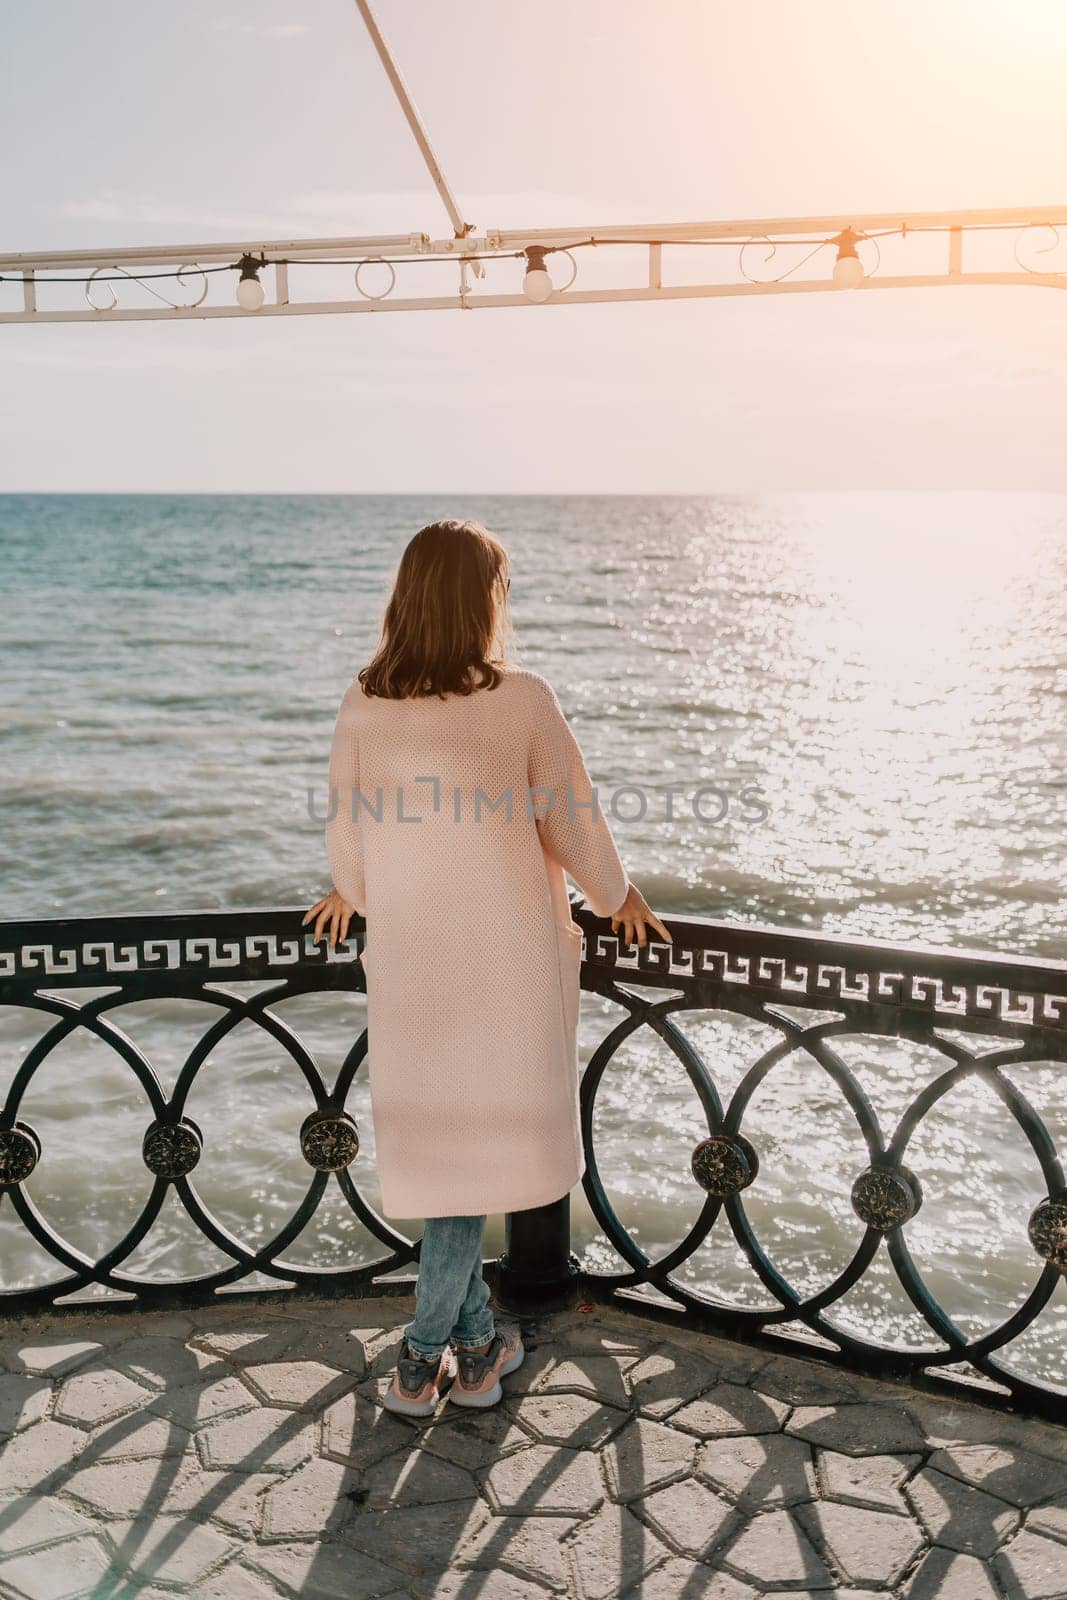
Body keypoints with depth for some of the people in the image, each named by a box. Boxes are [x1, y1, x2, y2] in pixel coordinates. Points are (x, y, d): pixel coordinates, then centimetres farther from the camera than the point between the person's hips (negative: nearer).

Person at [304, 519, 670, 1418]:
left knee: (436, 1139, 15)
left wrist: (352, 894, 26)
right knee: (487, 1135, 11)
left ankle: (474, 1345, 27)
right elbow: (574, 826, -6)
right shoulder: (523, 700, -13)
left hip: (408, 955, 3)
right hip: (508, 952, -3)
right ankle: (425, 1357, 18)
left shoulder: (364, 704, -5)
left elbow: (348, 835, 4)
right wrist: (617, 898, 13)